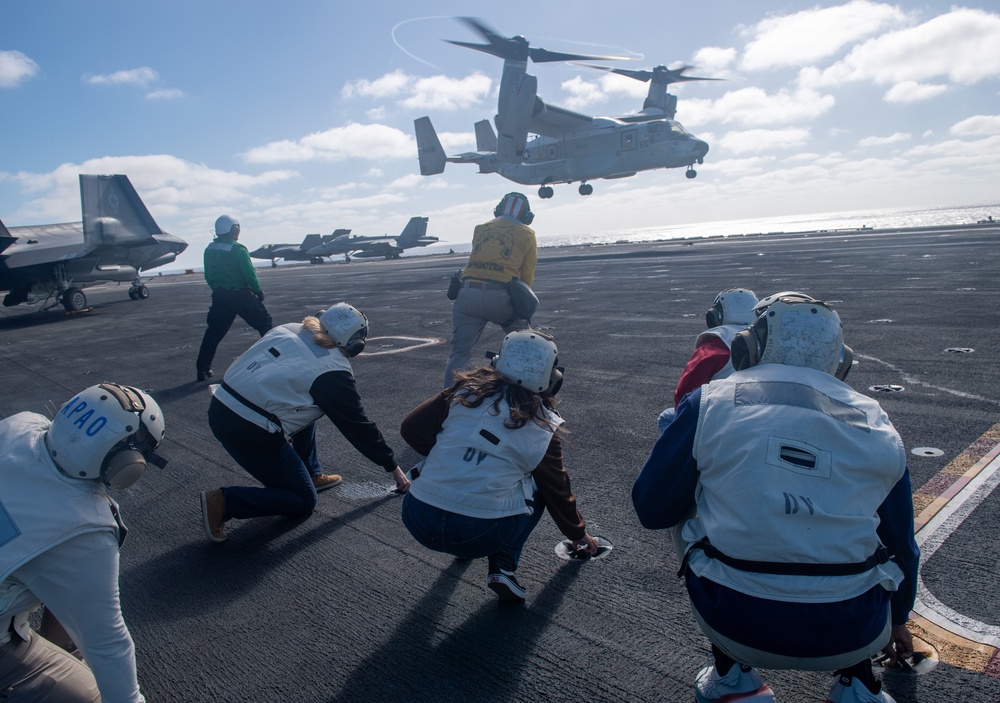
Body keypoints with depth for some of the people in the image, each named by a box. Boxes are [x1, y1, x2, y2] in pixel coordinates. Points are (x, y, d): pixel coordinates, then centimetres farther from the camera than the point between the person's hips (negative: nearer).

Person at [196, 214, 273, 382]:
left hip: (219, 295, 6)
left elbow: (208, 276, 11)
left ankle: (203, 368, 9)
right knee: (264, 321, 9)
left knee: (214, 331, 11)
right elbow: (249, 274, -14)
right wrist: (258, 292, -1)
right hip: (240, 294, -6)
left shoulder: (209, 250, 5)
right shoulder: (238, 249, -14)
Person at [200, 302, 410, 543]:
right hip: (250, 433, -8)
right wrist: (393, 467, 12)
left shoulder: (288, 329, 8)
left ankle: (312, 475, 29)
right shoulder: (333, 372, -9)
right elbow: (358, 426, 0)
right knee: (303, 503, 9)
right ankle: (223, 502, -4)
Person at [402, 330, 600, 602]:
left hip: (418, 521, 2)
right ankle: (503, 567, 8)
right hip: (481, 537, -2)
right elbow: (558, 492, 17)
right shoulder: (543, 427, 4)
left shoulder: (466, 390, 4)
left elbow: (411, 429, 4)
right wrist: (579, 534, 36)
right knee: (537, 485, 21)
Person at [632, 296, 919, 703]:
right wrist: (897, 619, 39)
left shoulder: (709, 405, -2)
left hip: (735, 625, -3)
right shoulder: (879, 427, 8)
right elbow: (900, 542, 20)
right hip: (851, 637, 3)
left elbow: (651, 510, 3)